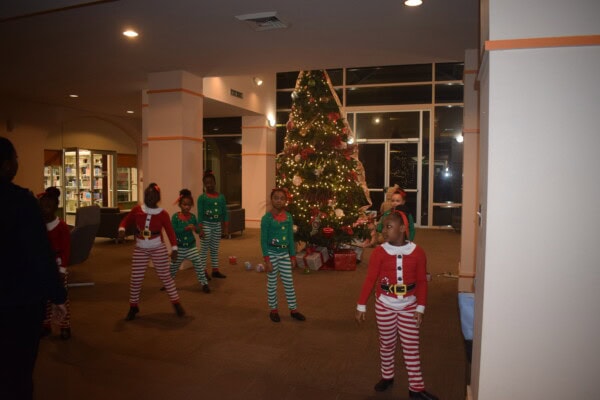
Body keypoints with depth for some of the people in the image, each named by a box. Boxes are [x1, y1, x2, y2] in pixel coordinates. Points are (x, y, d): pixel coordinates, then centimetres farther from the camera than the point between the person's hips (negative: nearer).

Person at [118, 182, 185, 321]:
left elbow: (170, 231, -8)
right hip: (140, 249, 2)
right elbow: (126, 221, 8)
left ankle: (176, 303, 17)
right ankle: (133, 306, 23)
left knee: (165, 276, 4)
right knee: (135, 279, 5)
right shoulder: (137, 210, -3)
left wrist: (174, 248, -17)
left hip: (158, 249, -2)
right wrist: (122, 229, -15)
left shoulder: (162, 214, -10)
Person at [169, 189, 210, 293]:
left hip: (191, 246, 1)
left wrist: (198, 230, -23)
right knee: (174, 266, 14)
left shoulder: (192, 216, -3)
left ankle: (204, 283, 6)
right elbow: (173, 230, -20)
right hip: (179, 247, -1)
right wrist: (186, 228, -30)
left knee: (198, 264, -5)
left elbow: (197, 229, 1)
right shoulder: (175, 217, -11)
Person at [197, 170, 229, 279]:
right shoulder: (202, 197, -7)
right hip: (206, 225, -4)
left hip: (217, 225, 4)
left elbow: (225, 213, 6)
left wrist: (226, 227, 2)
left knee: (215, 249, 13)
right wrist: (200, 229, -15)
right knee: (204, 249, 2)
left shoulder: (221, 197, 4)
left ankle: (215, 270, 22)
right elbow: (200, 214, -9)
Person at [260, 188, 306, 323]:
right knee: (272, 283, 8)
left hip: (285, 253, 4)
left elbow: (291, 238, 9)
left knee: (289, 283, 10)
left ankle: (293, 310, 22)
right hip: (272, 253, -4)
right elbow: (263, 240, -11)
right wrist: (267, 260, -14)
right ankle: (273, 310, 22)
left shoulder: (288, 217, 3)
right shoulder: (267, 218, -12)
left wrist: (293, 256, 8)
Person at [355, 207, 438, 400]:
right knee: (386, 344, 16)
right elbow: (370, 280, -8)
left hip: (409, 307, 0)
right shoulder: (379, 252, -12)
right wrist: (361, 306, -7)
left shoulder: (417, 252, -9)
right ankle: (387, 377, 37)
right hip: (384, 306, 0)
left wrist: (420, 307, -4)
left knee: (412, 347, 8)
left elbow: (422, 281, -1)